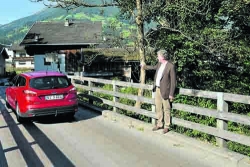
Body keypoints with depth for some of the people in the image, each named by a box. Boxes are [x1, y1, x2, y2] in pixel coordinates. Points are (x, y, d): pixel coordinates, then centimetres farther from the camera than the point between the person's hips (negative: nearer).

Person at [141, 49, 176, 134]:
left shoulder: (171, 66, -16)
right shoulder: (159, 64, 7)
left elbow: (173, 81, -15)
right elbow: (154, 67, 32)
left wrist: (171, 94, -16)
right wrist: (144, 66, 41)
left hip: (165, 90, -7)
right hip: (157, 89, 8)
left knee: (166, 109, 3)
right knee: (158, 108, 14)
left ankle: (166, 126, 16)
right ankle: (159, 124, 27)